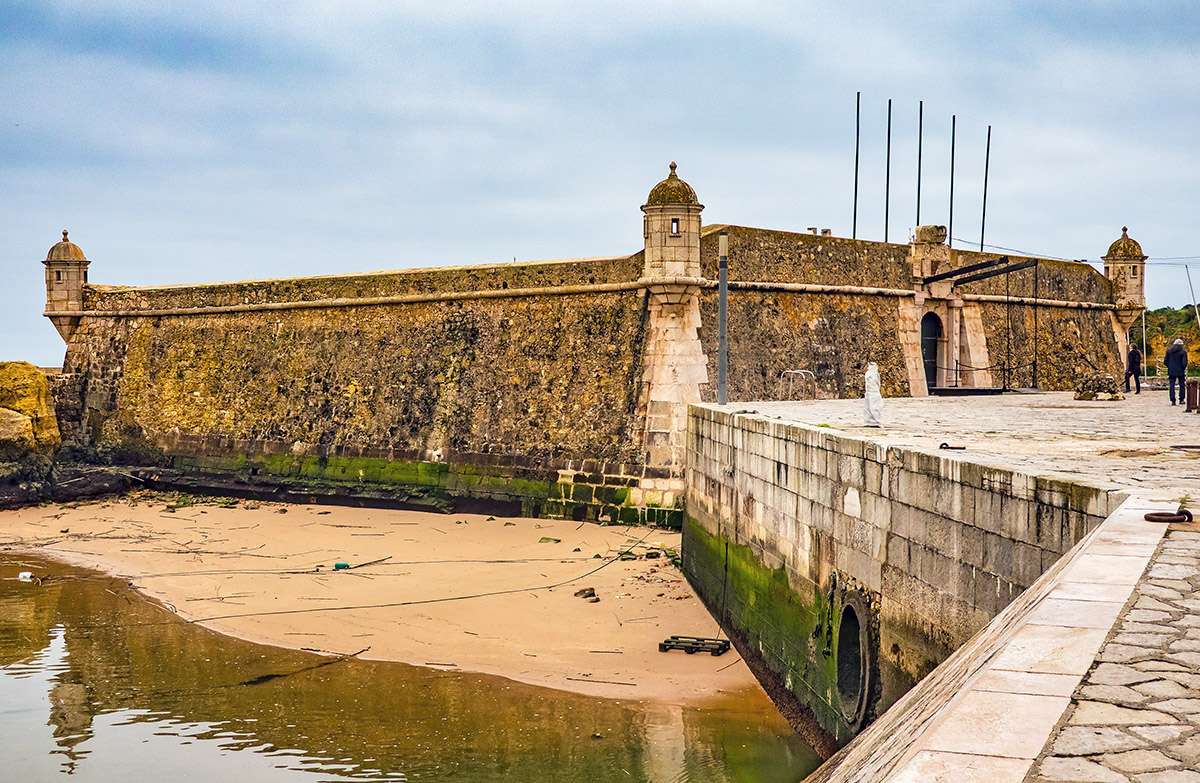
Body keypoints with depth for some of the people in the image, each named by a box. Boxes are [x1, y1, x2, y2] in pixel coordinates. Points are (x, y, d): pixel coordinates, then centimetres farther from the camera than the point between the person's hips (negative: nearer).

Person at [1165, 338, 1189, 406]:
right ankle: (1181, 399, 15)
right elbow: (1184, 362, -13)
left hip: (1171, 371, 2)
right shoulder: (1183, 351, -8)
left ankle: (1172, 400, -2)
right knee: (1181, 385, 12)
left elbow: (1165, 361, 1)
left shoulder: (1169, 350, 1)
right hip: (1180, 371, -2)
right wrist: (1184, 368, 4)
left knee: (1172, 386, 4)